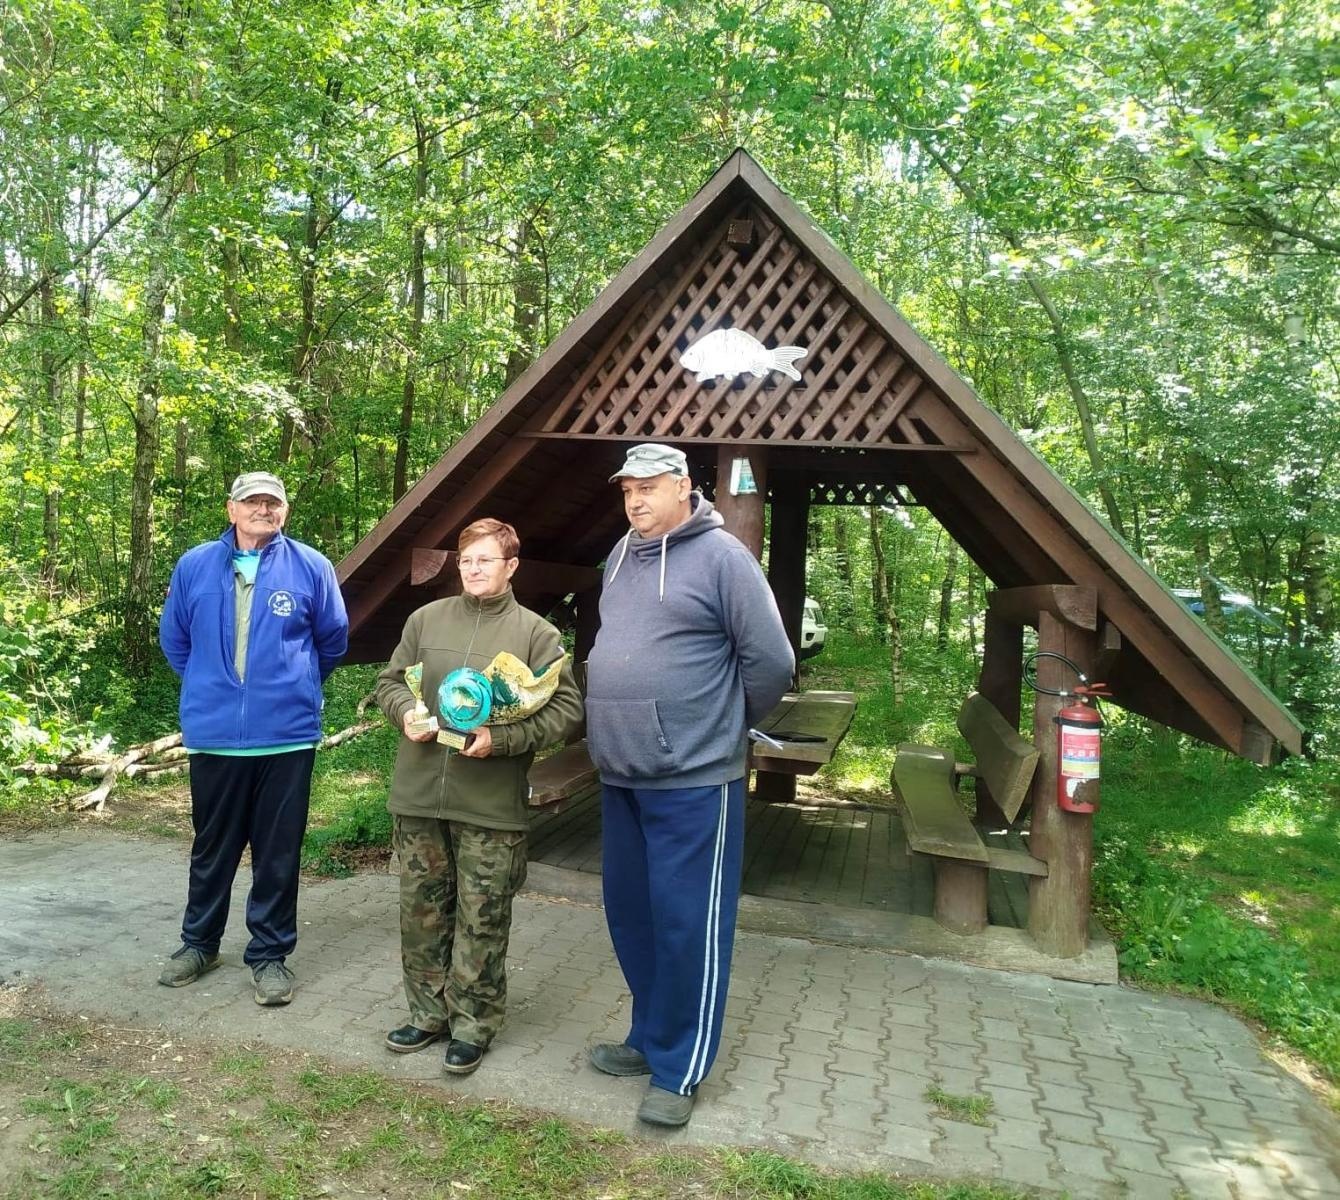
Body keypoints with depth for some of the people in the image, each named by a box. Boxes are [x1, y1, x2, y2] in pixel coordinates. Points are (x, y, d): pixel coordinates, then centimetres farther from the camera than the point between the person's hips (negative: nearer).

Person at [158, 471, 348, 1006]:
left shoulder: (311, 567, -3)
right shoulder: (195, 566, 2)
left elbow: (333, 640, 10)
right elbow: (174, 637, 16)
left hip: (288, 735, -1)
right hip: (213, 733, 2)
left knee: (278, 852, 7)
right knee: (212, 846, 16)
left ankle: (270, 954, 22)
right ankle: (198, 942, 36)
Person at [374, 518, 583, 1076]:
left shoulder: (537, 633, -3)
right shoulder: (426, 619, 7)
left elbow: (566, 710, -7)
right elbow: (390, 681, 15)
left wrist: (501, 738, -18)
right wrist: (407, 711, -7)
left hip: (492, 803, -3)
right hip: (418, 795, 4)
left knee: (482, 920, 6)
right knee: (422, 910, 15)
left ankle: (473, 1024, 23)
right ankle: (429, 1013, 32)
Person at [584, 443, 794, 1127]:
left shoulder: (721, 556, -11)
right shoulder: (621, 555, 11)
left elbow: (772, 663, -10)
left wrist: (723, 727, 2)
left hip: (692, 781, -7)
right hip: (618, 778, 8)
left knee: (687, 926, 2)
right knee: (630, 914, 17)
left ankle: (679, 1070, 18)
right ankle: (650, 1036, 35)